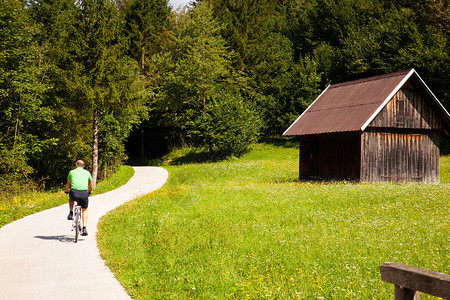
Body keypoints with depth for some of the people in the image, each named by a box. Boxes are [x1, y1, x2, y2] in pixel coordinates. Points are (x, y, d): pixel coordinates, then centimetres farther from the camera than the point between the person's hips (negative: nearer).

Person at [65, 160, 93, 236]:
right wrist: (90, 191, 55)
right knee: (84, 210, 23)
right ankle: (84, 228, 9)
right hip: (84, 193, 0)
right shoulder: (87, 173, 19)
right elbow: (90, 184, 34)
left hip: (74, 193, 0)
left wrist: (67, 190, 52)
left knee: (71, 198, 38)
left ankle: (71, 213, 24)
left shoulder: (72, 172, 17)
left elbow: (68, 184, 31)